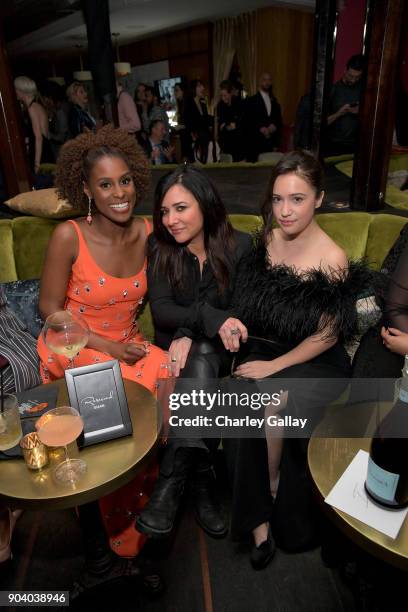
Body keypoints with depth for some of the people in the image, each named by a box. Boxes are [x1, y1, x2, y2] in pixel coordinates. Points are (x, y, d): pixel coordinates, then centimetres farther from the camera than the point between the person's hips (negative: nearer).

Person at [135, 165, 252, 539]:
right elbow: (160, 309, -12)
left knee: (201, 360, -35)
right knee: (200, 366, -34)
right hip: (176, 346, 1)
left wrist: (190, 334, -24)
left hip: (220, 349, 0)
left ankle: (171, 481, -30)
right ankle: (202, 480, -26)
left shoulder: (240, 246, -7)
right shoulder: (159, 248, -4)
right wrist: (211, 318, -30)